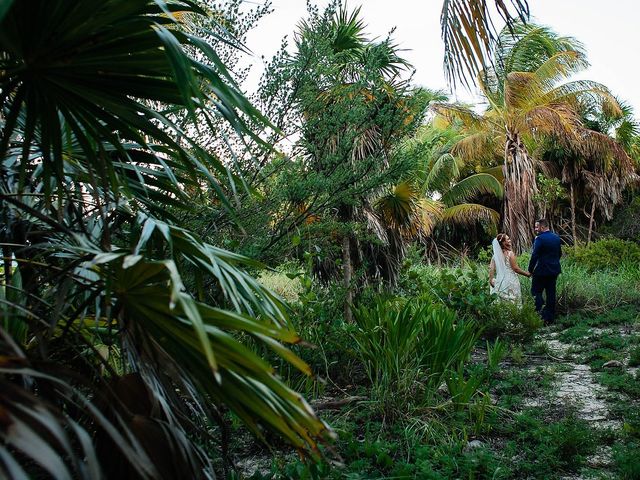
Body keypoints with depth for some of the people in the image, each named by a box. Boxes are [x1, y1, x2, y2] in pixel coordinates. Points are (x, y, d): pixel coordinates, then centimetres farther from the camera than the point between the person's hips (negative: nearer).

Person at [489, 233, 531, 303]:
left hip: (500, 281, 5)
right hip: (510, 281, -5)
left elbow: (491, 268, -3)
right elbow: (515, 268, -10)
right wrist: (527, 274, 3)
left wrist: (491, 280, 2)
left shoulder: (495, 255, 2)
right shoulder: (510, 253, -11)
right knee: (513, 301, 2)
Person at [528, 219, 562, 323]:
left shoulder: (540, 239, -16)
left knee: (536, 291, 2)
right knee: (551, 293, 11)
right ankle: (550, 317, 16)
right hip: (554, 270, 7)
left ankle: (542, 311, -15)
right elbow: (559, 253, 17)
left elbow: (535, 256, -18)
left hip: (542, 271, -7)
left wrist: (530, 270, -11)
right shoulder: (556, 237, 8)